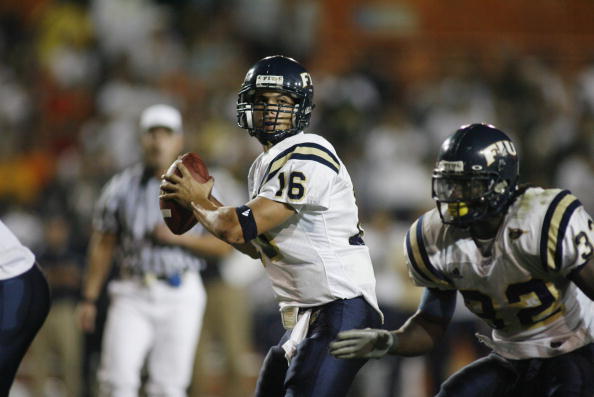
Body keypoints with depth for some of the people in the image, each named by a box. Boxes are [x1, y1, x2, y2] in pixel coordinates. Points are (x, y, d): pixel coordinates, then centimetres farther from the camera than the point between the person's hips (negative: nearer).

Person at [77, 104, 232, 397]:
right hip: (132, 295, 0)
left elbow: (224, 243, 3)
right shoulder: (121, 188, 4)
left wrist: (180, 237, -11)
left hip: (181, 297, 0)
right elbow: (102, 245, 9)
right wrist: (89, 299, 7)